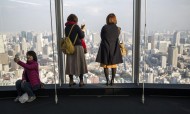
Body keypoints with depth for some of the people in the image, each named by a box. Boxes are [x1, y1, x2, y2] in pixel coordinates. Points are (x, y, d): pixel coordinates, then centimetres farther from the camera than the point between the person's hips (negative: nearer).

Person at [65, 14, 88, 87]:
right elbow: (82, 36, -5)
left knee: (70, 64, 10)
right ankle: (81, 81, 5)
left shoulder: (66, 28, 4)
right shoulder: (76, 27, -10)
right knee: (80, 63, 3)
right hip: (78, 47, -5)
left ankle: (71, 81, 15)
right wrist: (83, 31, 15)